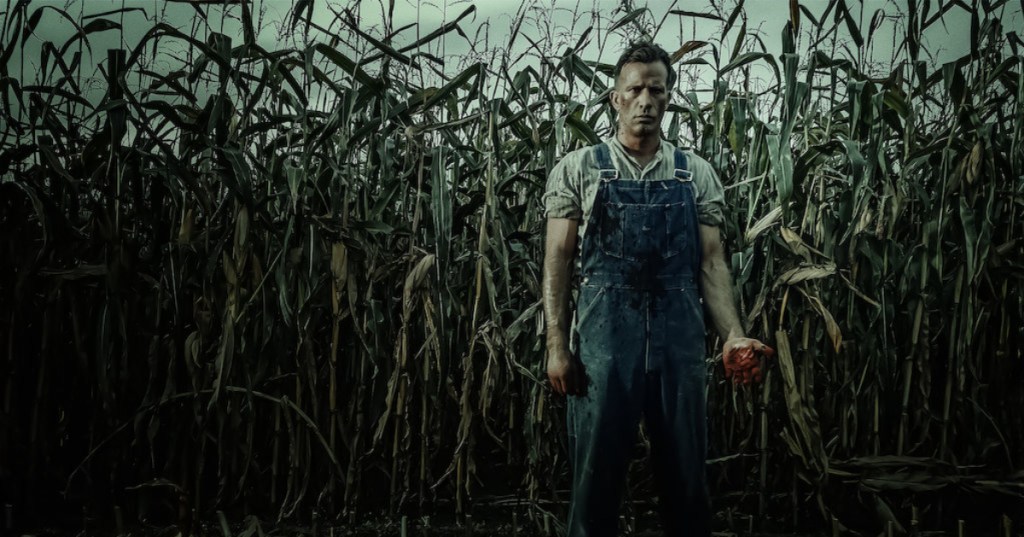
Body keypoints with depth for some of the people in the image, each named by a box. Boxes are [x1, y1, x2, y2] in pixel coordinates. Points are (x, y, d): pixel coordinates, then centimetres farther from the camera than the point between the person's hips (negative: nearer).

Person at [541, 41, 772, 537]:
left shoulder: (697, 174, 10)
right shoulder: (578, 168, 4)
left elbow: (711, 261, 7)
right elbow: (558, 260, 1)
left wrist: (732, 336, -7)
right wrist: (557, 345, -7)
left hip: (679, 337, 2)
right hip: (603, 334, -2)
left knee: (686, 474, 9)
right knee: (597, 472, 5)